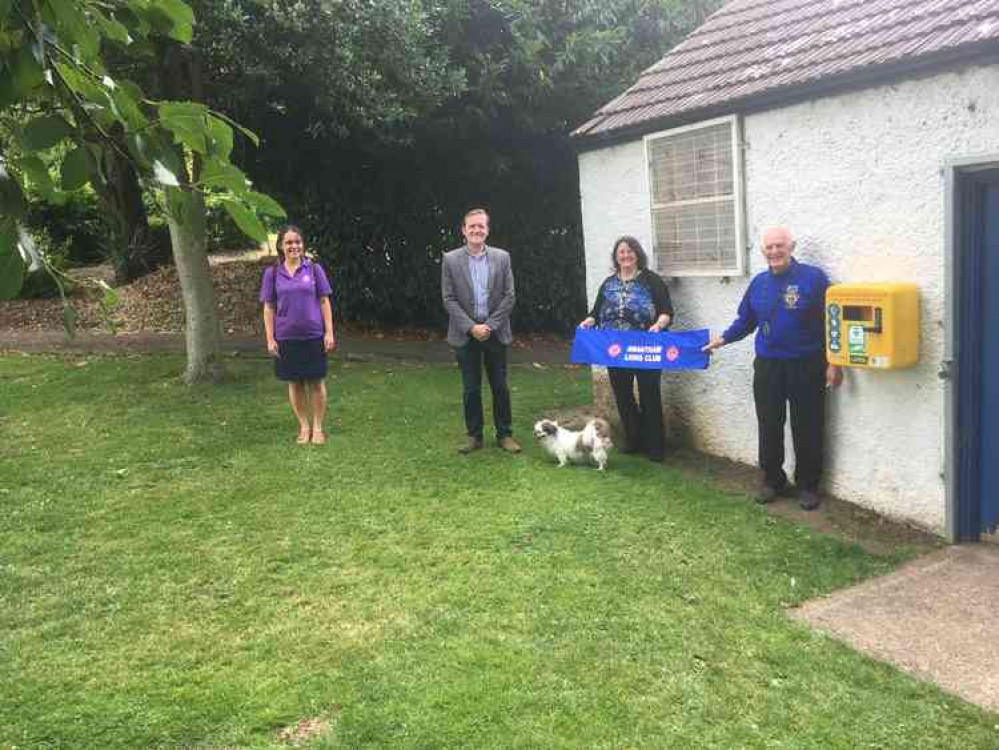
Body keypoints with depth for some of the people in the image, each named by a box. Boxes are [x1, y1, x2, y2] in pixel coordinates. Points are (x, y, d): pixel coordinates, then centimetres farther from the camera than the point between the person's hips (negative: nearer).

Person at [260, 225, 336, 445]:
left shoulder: (314, 269, 0)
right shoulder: (272, 273, 2)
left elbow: (324, 302, 2)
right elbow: (269, 308, 4)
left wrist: (329, 332, -4)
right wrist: (270, 339, -1)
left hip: (313, 336, -1)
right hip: (286, 338, 1)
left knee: (316, 383, 4)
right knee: (295, 384, 9)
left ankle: (318, 427, 16)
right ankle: (304, 427, 21)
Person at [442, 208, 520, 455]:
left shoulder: (502, 257, 2)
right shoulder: (451, 259, -1)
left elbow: (509, 296, -1)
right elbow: (449, 299, -4)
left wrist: (490, 326, -10)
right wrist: (471, 327, -13)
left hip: (495, 332, 1)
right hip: (465, 333, -1)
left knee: (500, 386, 7)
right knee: (471, 388, 6)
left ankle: (504, 434, 18)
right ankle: (474, 436, 18)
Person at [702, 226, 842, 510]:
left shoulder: (813, 277, -7)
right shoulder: (758, 282, 8)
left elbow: (830, 322, -8)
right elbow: (745, 321, 18)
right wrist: (723, 339, 7)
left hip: (805, 367, -4)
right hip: (767, 367, 4)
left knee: (807, 430, 6)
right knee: (769, 428, 10)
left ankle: (807, 486, 21)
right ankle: (772, 480, 26)